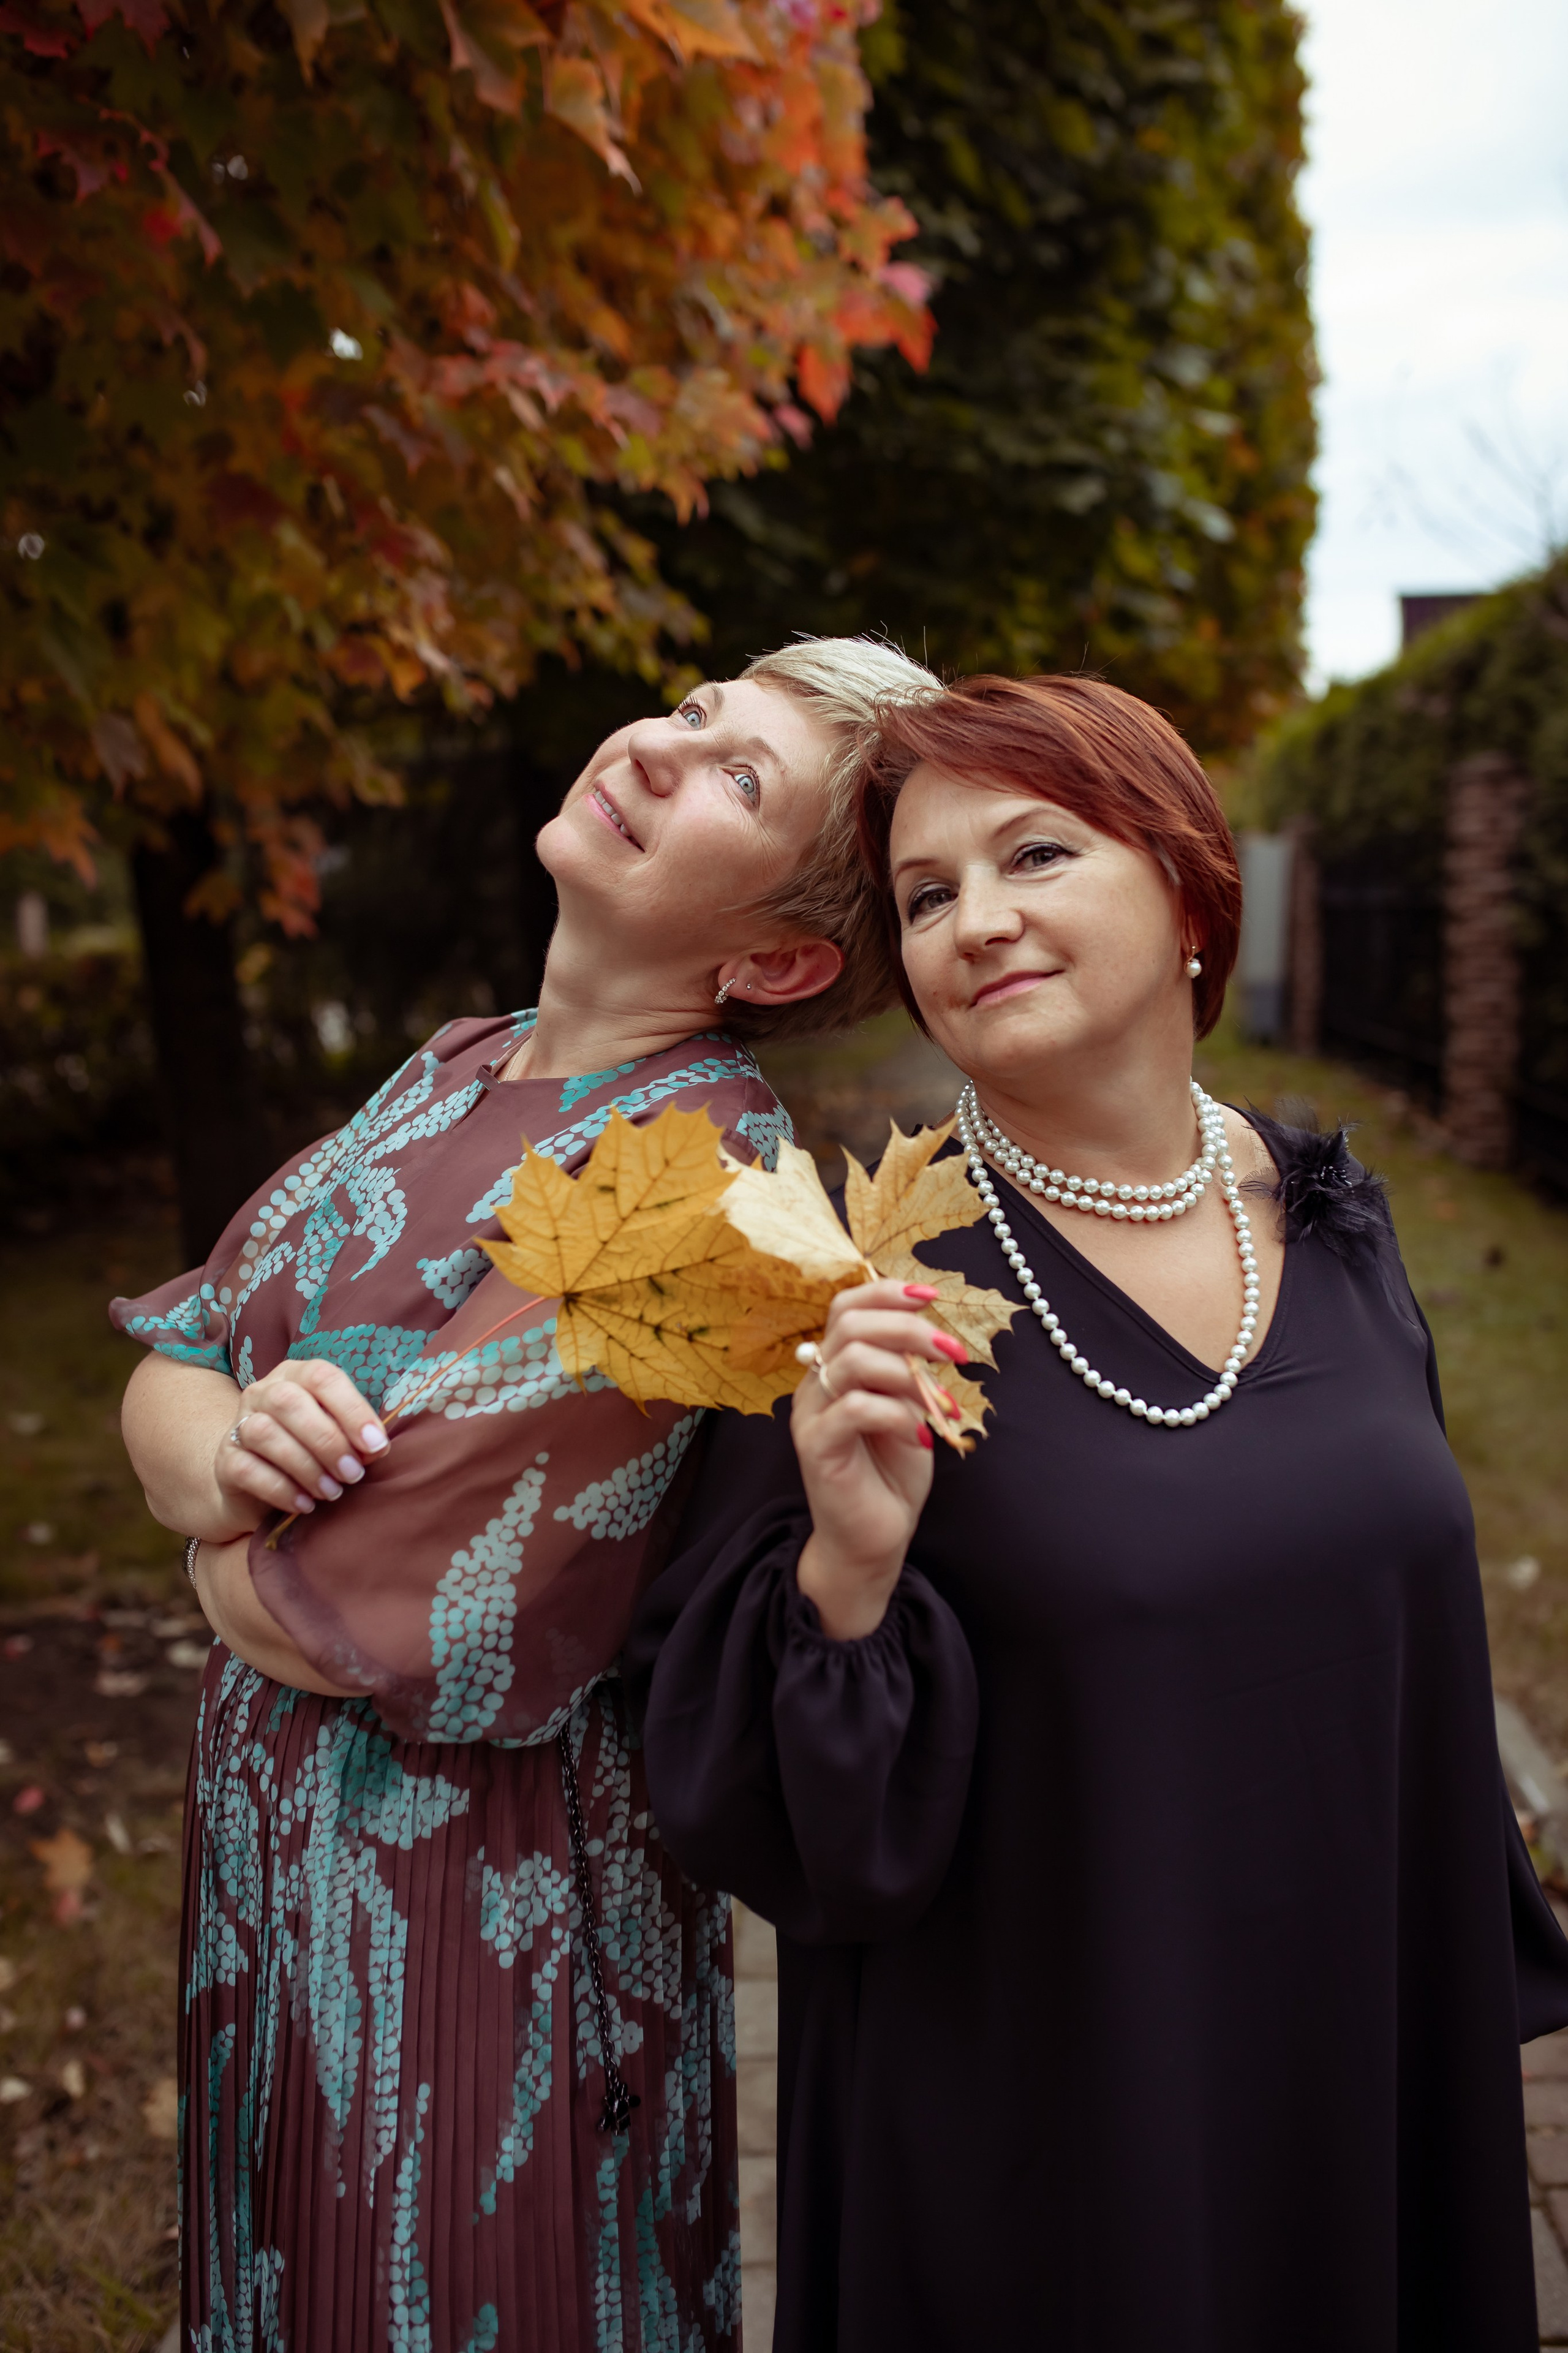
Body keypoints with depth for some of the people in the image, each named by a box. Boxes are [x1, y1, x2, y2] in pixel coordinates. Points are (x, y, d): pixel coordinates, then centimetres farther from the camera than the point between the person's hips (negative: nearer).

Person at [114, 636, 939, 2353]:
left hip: (484, 1904, -7)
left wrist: (235, 1552, -5)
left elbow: (394, 1625, -25)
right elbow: (167, 1362, 4)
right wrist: (222, 1452, -18)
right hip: (269, 1877, 7)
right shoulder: (455, 1072, 3)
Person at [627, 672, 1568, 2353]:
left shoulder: (1330, 1225, -2)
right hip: (1021, 2094, -4)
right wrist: (849, 1569, -33)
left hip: (1358, 2072, 5)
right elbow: (749, 1794, -14)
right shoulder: (869, 1274, -17)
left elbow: (1397, 1633, 10)